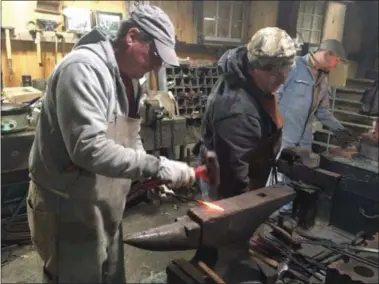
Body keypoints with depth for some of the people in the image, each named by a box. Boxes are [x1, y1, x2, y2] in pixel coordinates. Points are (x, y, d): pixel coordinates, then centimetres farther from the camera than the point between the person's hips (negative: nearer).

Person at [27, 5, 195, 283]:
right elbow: (89, 148, -33)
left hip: (104, 206, 9)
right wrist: (158, 167, -29)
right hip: (68, 209, -8)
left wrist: (151, 176, -2)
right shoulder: (84, 68, -23)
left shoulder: (129, 79, 7)